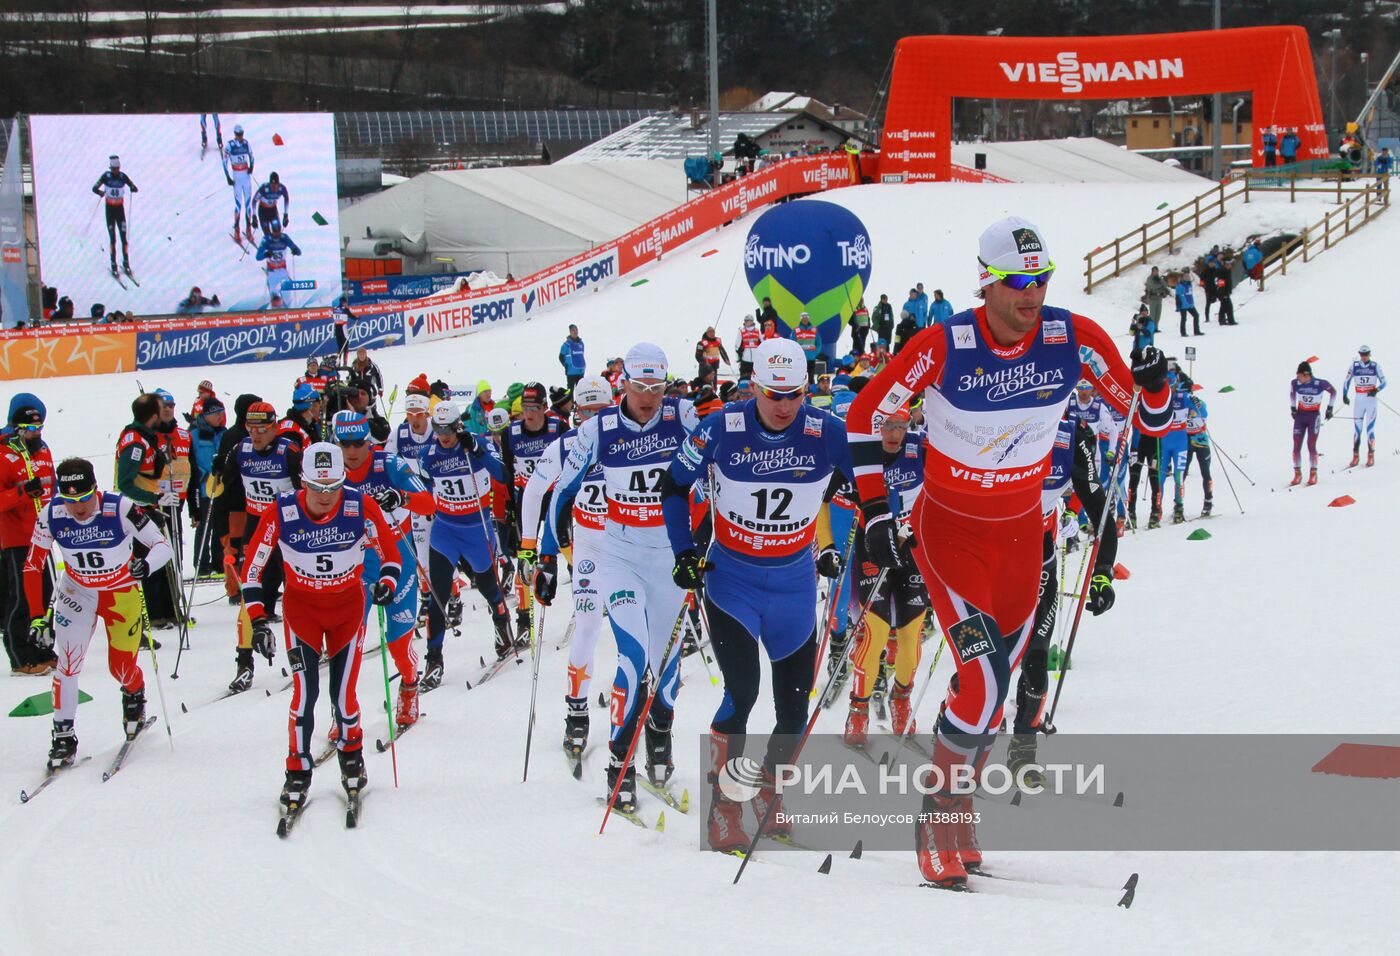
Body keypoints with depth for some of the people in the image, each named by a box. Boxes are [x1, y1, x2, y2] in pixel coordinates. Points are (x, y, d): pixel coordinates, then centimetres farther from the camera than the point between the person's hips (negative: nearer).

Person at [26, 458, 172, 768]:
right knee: (68, 659, -13)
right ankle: (63, 736, 0)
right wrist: (38, 616, -13)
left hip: (122, 593, -2)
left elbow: (163, 545, -20)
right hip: (77, 591, 2)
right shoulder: (51, 515, -21)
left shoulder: (120, 508, -29)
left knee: (122, 667, -2)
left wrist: (147, 564, -42)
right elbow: (32, 566, -9)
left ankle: (134, 696, 35)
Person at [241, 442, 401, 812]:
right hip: (300, 605, 0)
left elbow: (391, 553, -5)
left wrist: (387, 583, -25)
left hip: (348, 606, 0)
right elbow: (252, 568, -9)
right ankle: (297, 773, 4)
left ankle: (352, 760, 24)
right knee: (305, 691, -12)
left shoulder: (361, 508, -19)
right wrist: (257, 619, -14)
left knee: (343, 693, -3)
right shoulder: (281, 512, -19)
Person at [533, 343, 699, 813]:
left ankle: (660, 732, 37)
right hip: (620, 554, -1)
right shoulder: (599, 430, -10)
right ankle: (619, 763, -4)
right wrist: (547, 557, 0)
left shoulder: (682, 416, -11)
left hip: (673, 556, 2)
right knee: (635, 656, -16)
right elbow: (562, 491, -1)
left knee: (666, 655, 9)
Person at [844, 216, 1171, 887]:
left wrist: (1154, 385, -29)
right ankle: (938, 805, 4)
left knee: (995, 689, 10)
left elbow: (1150, 420, -7)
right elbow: (864, 417, -9)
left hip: (1021, 533, 4)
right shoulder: (943, 347, -22)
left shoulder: (1074, 339, -15)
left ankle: (954, 811, 31)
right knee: (985, 681, -18)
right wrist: (876, 515, -11)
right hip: (947, 529, -4)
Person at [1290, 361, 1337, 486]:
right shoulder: (1295, 383, -7)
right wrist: (1292, 408, 12)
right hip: (1300, 416, 3)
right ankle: (1297, 474, 9)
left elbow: (1333, 392, 2)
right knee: (1296, 446, -1)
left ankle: (1313, 474, 7)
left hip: (1314, 416, -3)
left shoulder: (1320, 384, -17)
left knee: (1311, 446, -7)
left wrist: (1330, 408, 3)